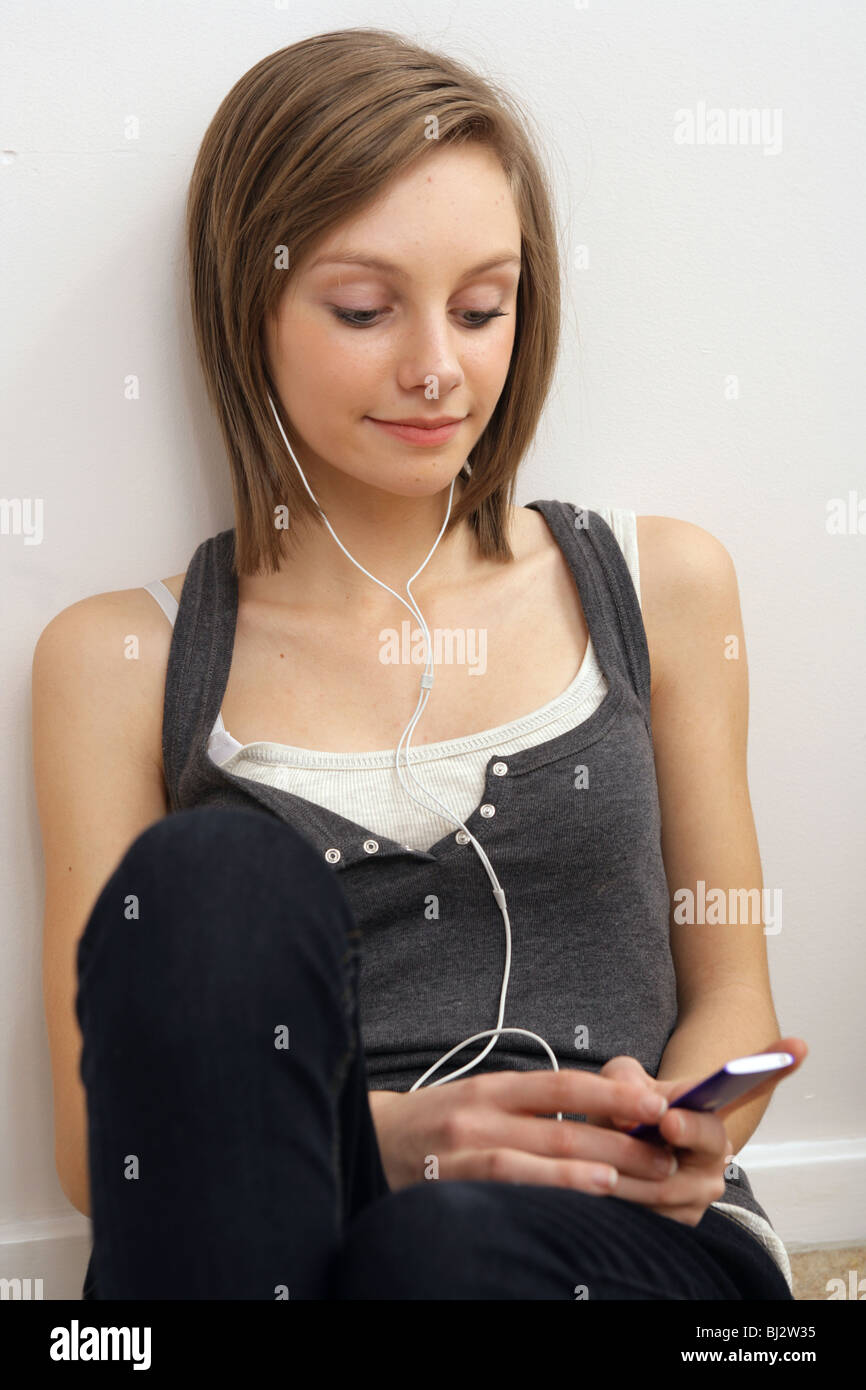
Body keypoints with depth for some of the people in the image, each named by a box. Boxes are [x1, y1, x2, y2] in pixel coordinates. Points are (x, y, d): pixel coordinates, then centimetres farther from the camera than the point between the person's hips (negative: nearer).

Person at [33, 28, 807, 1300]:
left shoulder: (660, 586, 11)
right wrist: (387, 1137, -18)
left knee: (441, 1249, -38)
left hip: (621, 1233, -1)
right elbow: (96, 1139, 1)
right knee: (216, 873, -29)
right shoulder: (123, 660, 5)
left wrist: (681, 1125, -8)